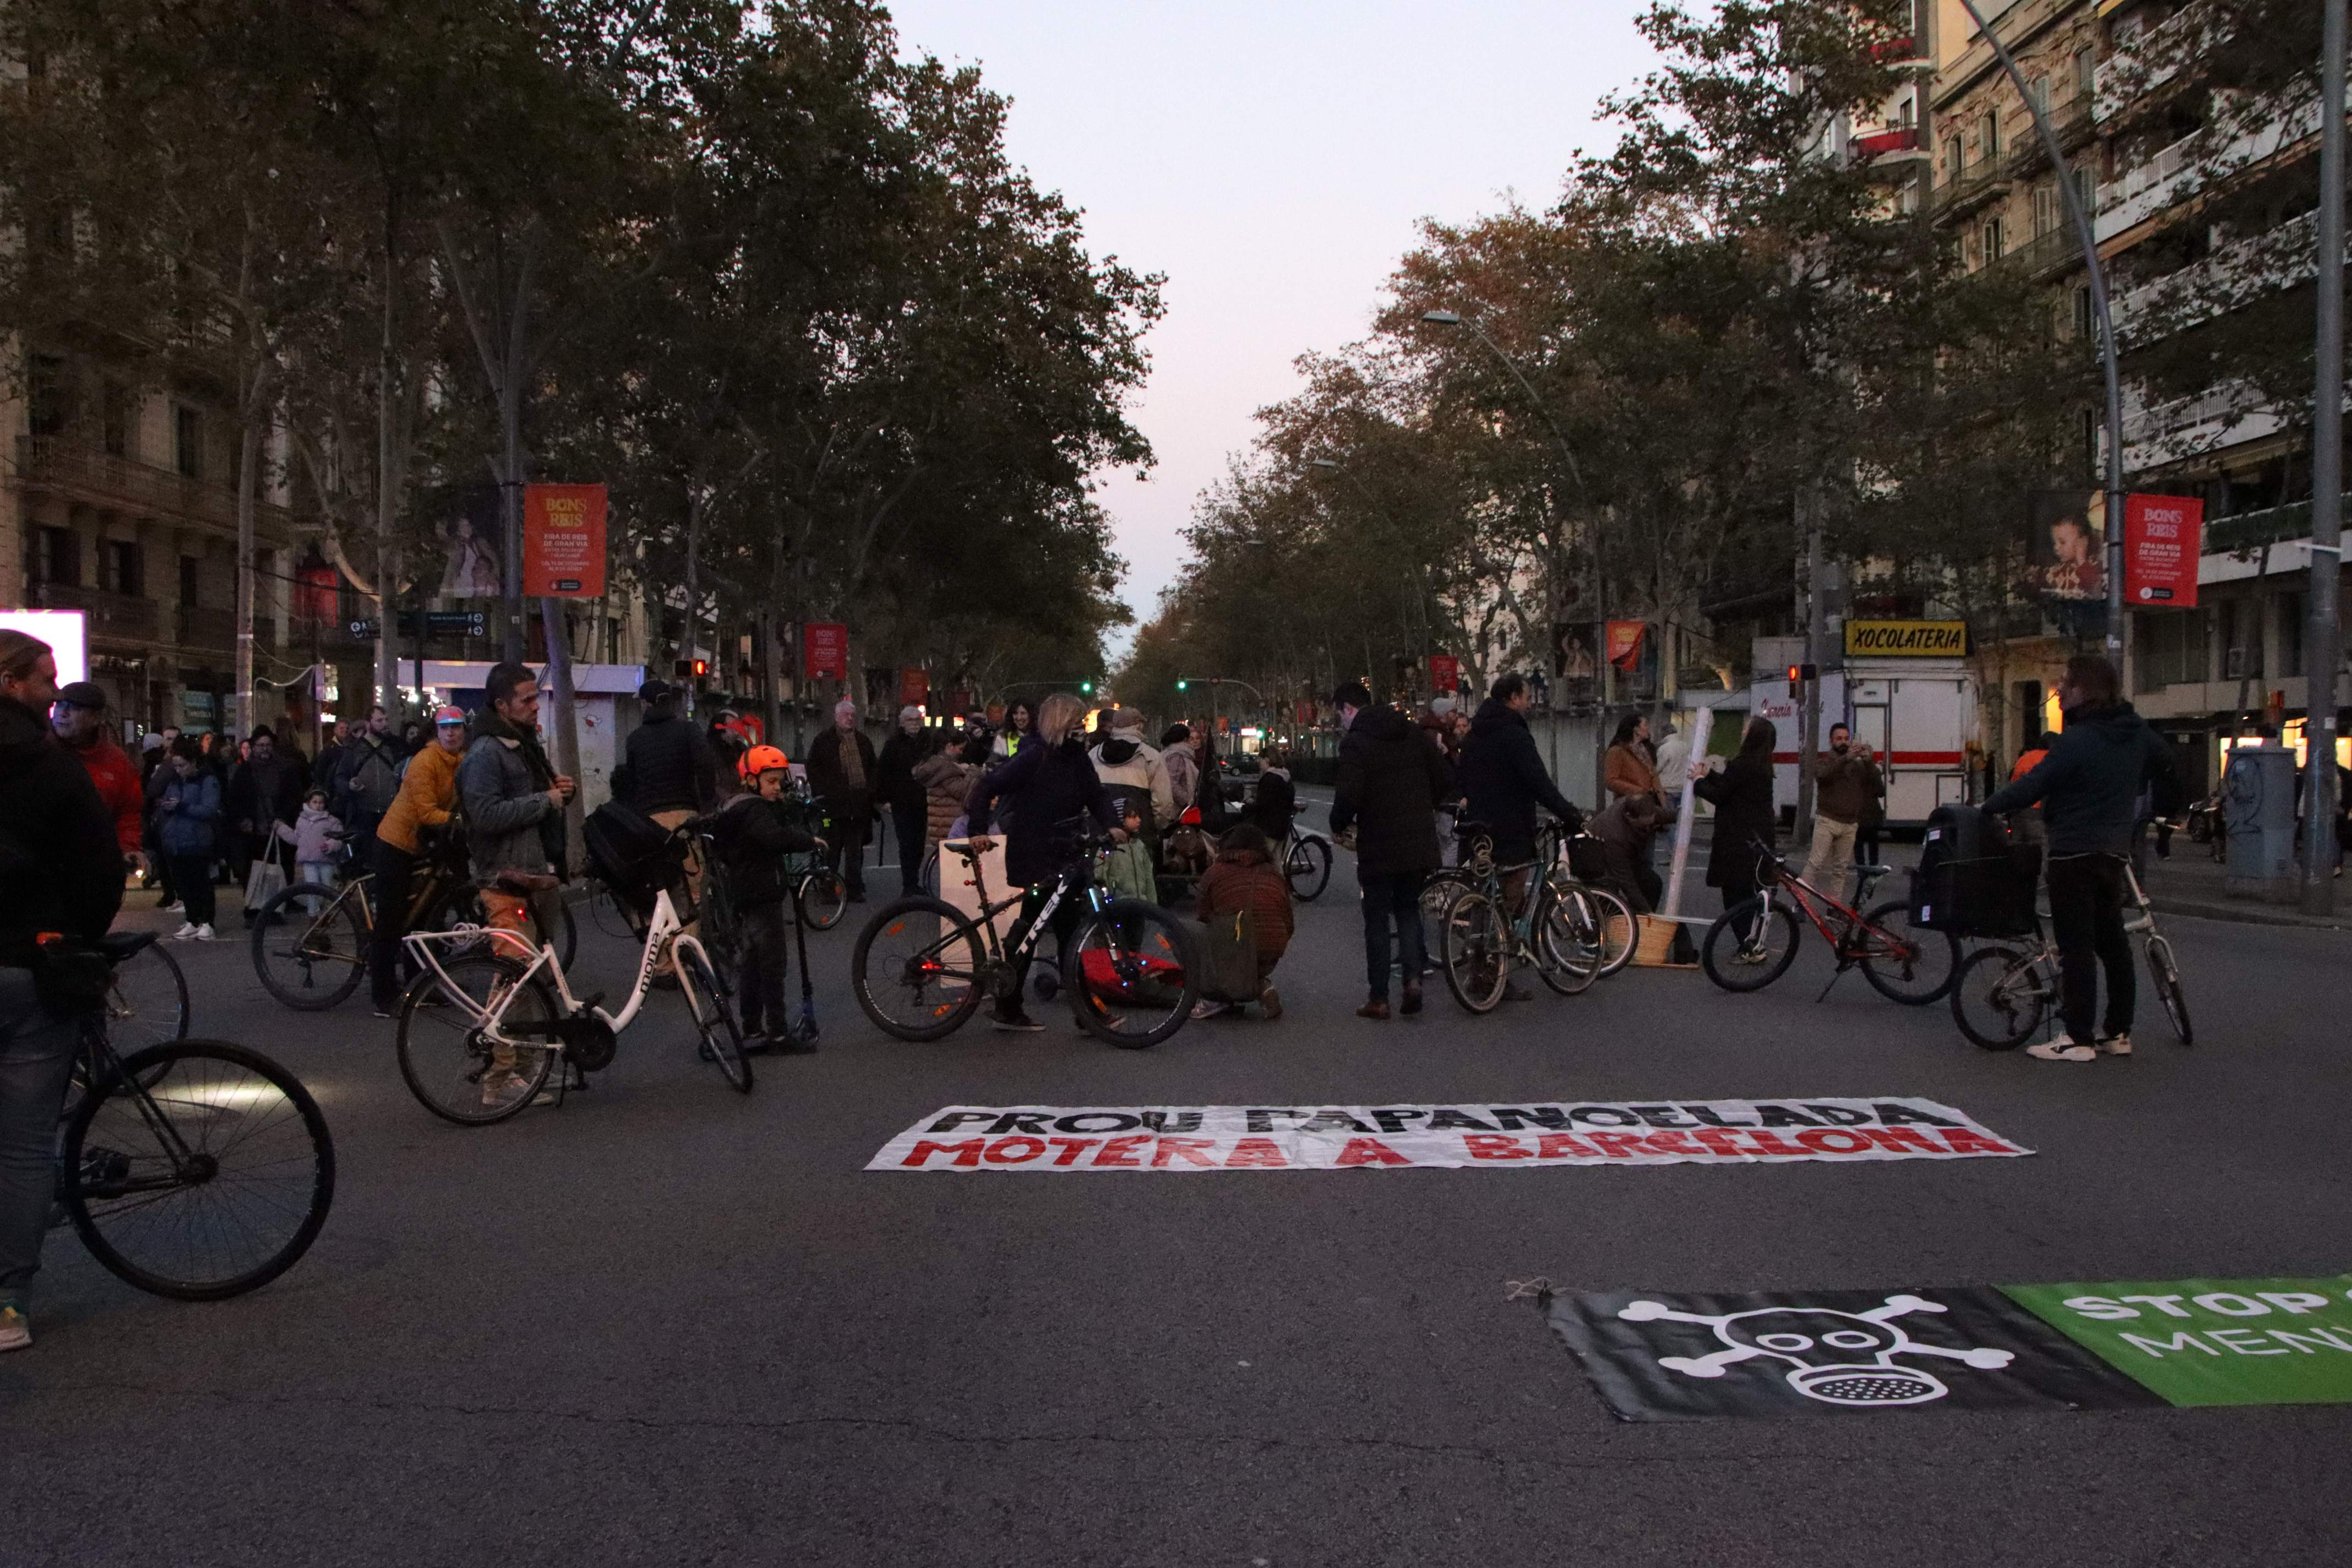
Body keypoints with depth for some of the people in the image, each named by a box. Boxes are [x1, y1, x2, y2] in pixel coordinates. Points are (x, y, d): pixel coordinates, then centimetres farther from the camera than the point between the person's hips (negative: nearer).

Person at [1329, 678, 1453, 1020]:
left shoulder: (1355, 742, -11)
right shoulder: (1411, 733, 9)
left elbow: (1349, 795, -21)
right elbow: (1446, 778, 9)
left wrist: (1338, 826, -2)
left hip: (1379, 845, -6)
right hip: (1419, 843, 6)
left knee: (1377, 918, 4)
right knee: (1408, 909, 19)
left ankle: (1379, 998, 6)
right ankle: (1413, 976, 1)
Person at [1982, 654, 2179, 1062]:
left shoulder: (2077, 740, -19)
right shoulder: (2137, 733, 9)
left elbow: (2032, 787, -18)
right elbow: (2166, 763, 24)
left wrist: (1987, 806, -5)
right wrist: (2163, 811, 38)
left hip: (2075, 853, -9)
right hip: (2114, 849, 9)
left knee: (2075, 945, -6)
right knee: (2112, 941, 14)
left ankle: (2077, 1039, -4)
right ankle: (2119, 1032, 20)